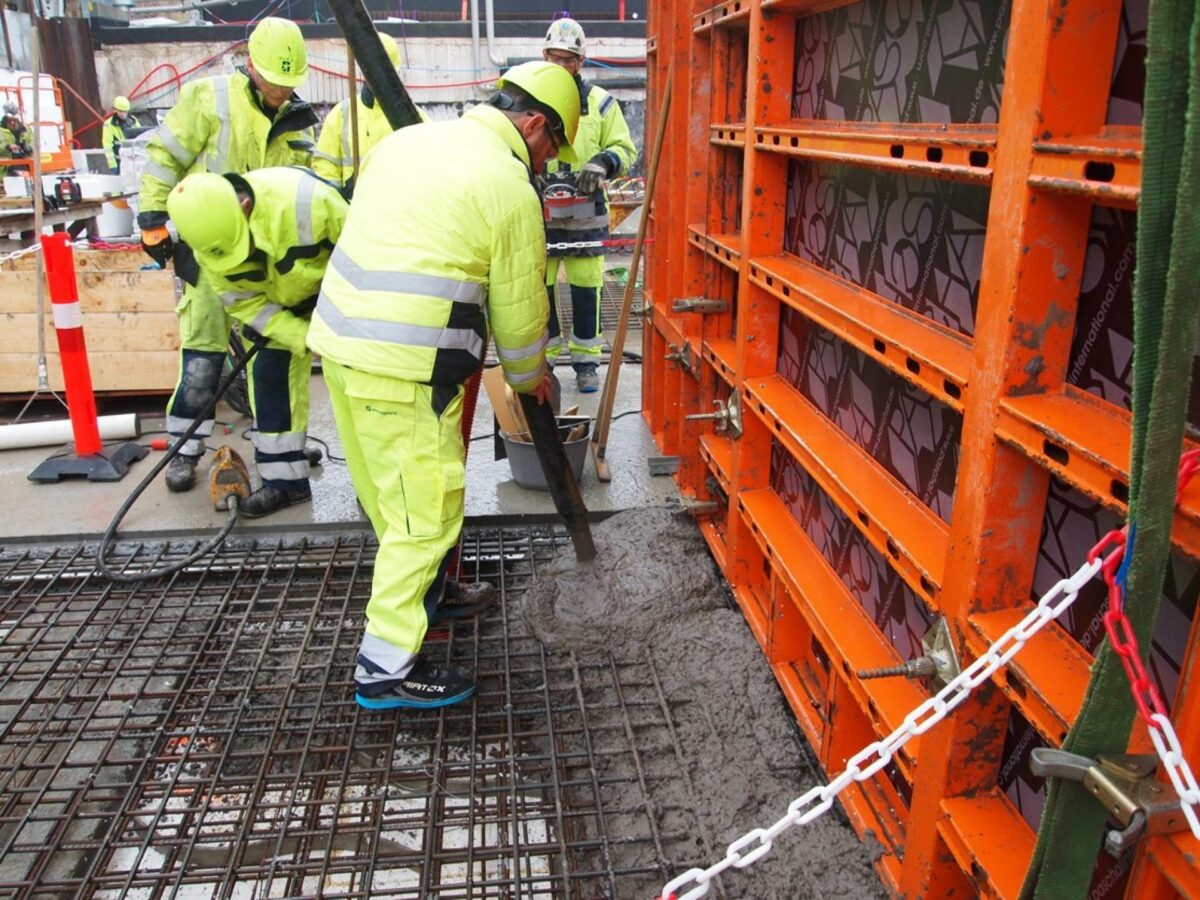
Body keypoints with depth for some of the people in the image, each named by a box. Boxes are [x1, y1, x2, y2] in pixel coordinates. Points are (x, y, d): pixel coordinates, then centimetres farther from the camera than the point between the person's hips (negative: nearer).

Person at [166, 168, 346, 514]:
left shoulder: (302, 200, -39)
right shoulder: (209, 241, -21)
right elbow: (246, 304, -15)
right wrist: (304, 339, -28)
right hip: (278, 301, 5)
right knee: (269, 372, 1)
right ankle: (284, 478, 12)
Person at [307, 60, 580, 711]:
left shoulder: (407, 139, 13)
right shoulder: (511, 190, -8)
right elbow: (519, 305, -1)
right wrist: (529, 377, 16)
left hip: (338, 339, 9)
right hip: (405, 371, -9)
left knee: (387, 491, 23)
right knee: (428, 511, 1)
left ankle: (421, 593, 44)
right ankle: (387, 670, 8)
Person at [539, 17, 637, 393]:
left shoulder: (600, 101, 5)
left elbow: (625, 148, 5)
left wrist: (602, 163, -16)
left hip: (585, 213, 0)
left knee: (586, 289, 3)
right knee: (538, 288, 5)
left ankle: (586, 361, 16)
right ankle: (542, 360, 20)